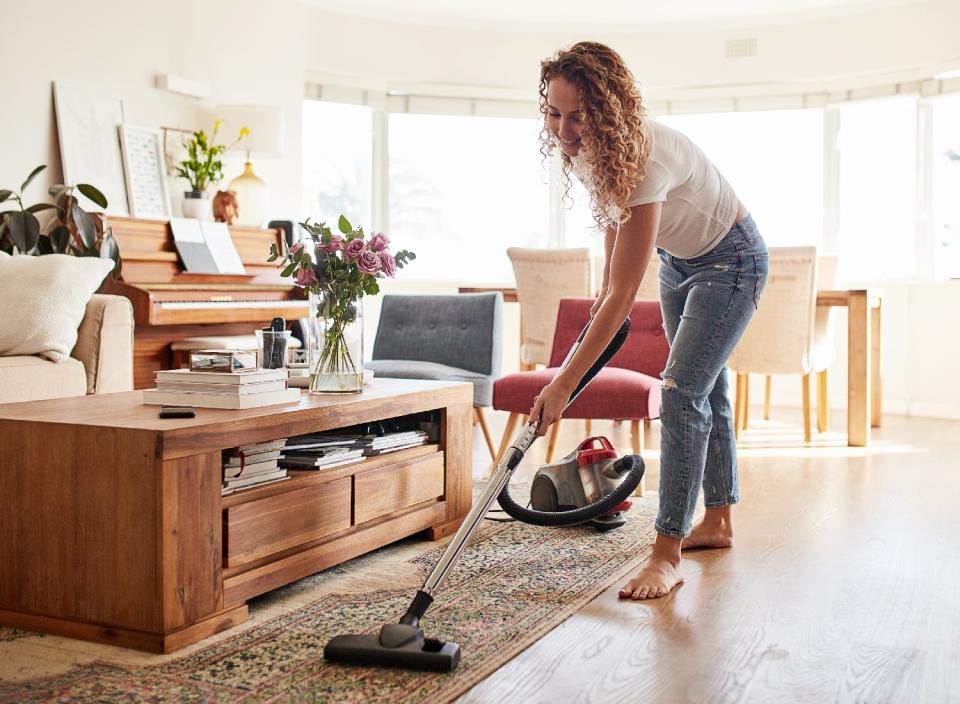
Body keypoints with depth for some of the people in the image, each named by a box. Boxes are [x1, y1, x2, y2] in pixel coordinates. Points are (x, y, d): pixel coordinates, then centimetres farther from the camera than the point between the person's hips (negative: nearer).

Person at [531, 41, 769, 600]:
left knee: (682, 391, -18)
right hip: (678, 259, 8)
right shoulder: (584, 150, -16)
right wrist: (606, 284, 14)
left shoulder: (645, 158, -40)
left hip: (731, 261, -8)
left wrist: (565, 384, -41)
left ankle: (667, 556, -13)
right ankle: (718, 522, 30)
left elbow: (625, 296, -41)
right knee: (706, 389, 16)